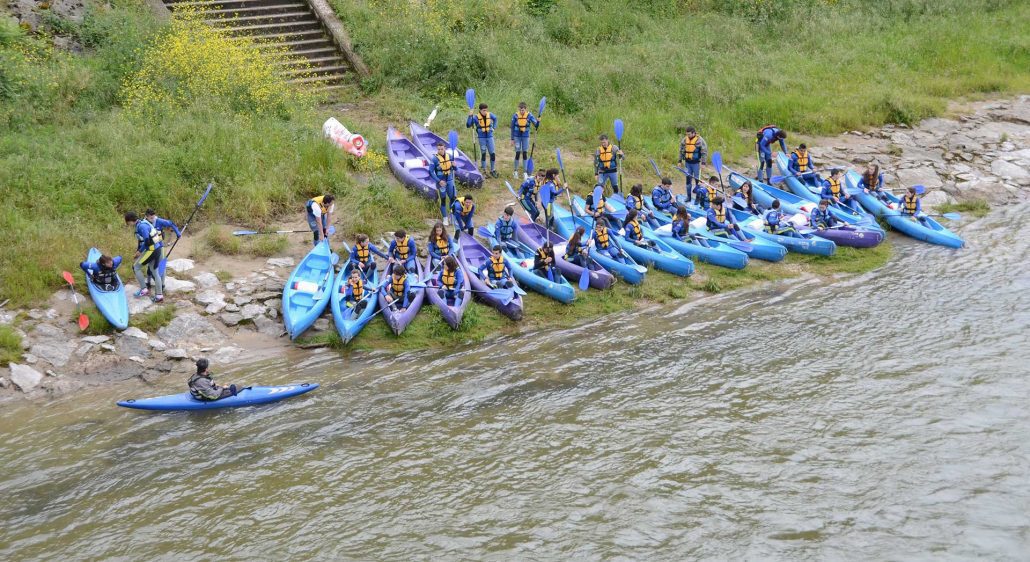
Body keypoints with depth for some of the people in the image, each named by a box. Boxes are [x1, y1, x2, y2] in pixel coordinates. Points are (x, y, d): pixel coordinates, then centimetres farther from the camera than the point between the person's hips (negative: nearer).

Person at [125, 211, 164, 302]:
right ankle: (159, 296, 15)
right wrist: (139, 250, 13)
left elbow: (147, 241, -23)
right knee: (154, 272, 13)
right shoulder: (139, 225, 12)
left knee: (136, 267, 3)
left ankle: (144, 289, 5)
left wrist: (140, 251, -10)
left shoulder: (141, 226, -18)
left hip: (151, 250, -9)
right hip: (157, 248, 9)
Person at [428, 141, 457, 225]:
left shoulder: (450, 156, -1)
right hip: (441, 182, -3)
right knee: (443, 200, 5)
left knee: (453, 198, 4)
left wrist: (454, 166, -15)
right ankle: (445, 218, 17)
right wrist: (439, 181, -19)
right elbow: (431, 172, -13)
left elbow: (454, 169, 9)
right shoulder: (435, 159, -13)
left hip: (450, 181, 3)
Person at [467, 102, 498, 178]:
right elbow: (468, 125, -20)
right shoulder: (476, 117, -12)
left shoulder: (490, 115, -2)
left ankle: (492, 170, 19)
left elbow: (495, 118, 22)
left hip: (490, 136, 3)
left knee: (492, 154, 5)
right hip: (482, 137, -3)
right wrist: (470, 116, -29)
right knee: (483, 154, 4)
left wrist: (494, 127, 13)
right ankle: (483, 171, 15)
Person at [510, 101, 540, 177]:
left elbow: (536, 126, -13)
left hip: (526, 137, 1)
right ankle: (516, 172, 14)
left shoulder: (529, 115, -10)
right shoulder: (515, 115, -10)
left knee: (525, 154, 4)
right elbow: (512, 128, -2)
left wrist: (538, 121, -35)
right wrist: (512, 139, -1)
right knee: (517, 153, -1)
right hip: (517, 137, -1)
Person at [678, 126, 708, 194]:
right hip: (687, 163, 5)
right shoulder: (684, 140, 4)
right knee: (688, 179, 8)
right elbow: (681, 151, 15)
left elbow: (704, 152, -9)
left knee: (697, 180, 2)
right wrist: (680, 160, 13)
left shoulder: (700, 140, -11)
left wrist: (703, 163, -13)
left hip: (696, 163, -5)